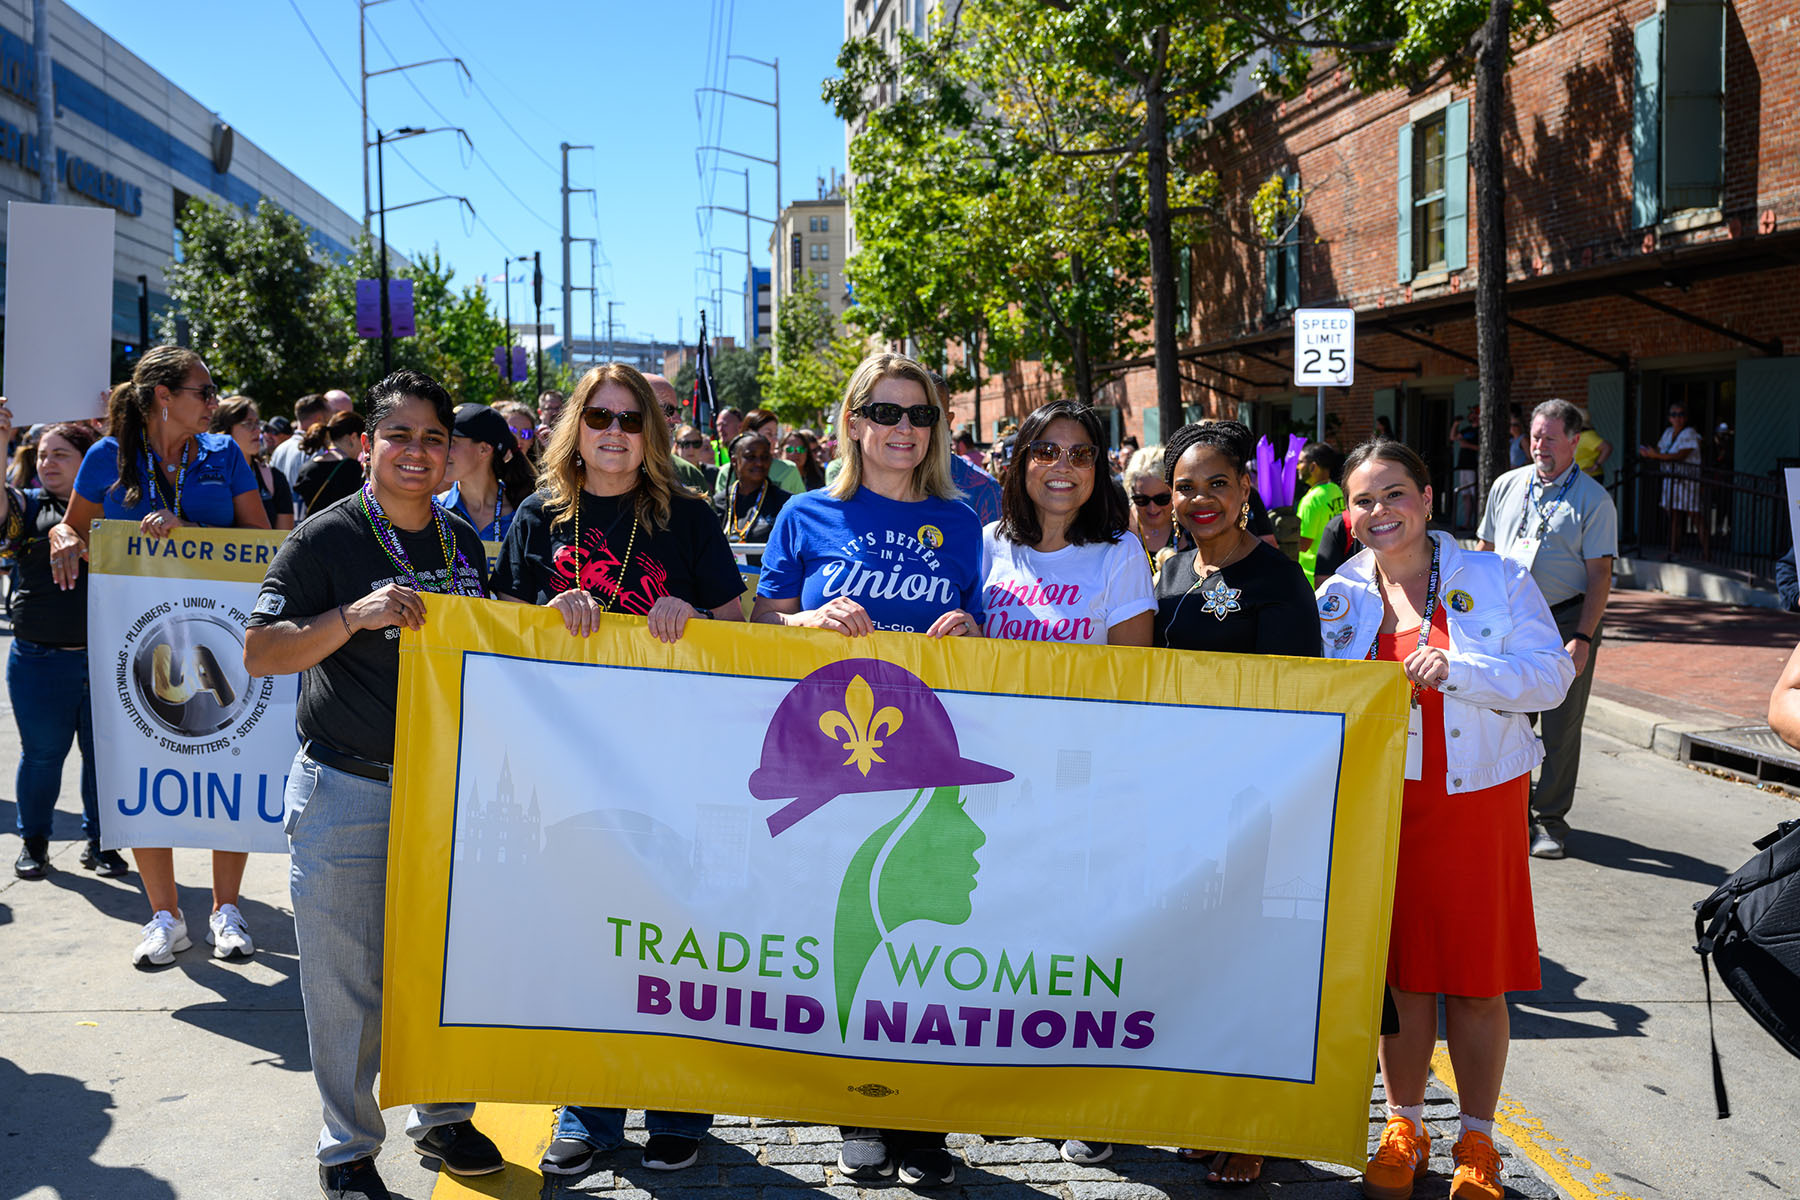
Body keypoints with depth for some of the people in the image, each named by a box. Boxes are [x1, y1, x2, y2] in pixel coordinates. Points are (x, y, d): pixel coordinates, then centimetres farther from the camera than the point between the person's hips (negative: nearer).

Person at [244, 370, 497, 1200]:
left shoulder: (464, 542, 9)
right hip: (346, 795, -4)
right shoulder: (326, 539, -8)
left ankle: (441, 1115, 34)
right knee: (346, 980, 4)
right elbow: (260, 651, -13)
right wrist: (356, 615, -25)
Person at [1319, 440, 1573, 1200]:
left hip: (1477, 800, -1)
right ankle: (1404, 1130, 25)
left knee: (1476, 979, 5)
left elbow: (1551, 675, -7)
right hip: (1380, 804, 1)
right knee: (1400, 972, 8)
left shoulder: (1498, 580, 0)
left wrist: (1454, 669, -19)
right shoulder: (1338, 597, 5)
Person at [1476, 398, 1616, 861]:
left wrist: (1582, 638, -15)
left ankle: (1550, 818, 14)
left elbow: (1599, 575, -7)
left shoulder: (1593, 500, -3)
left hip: (1566, 620, -3)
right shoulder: (1506, 486, 10)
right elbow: (1485, 551, 16)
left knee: (1560, 726, 2)